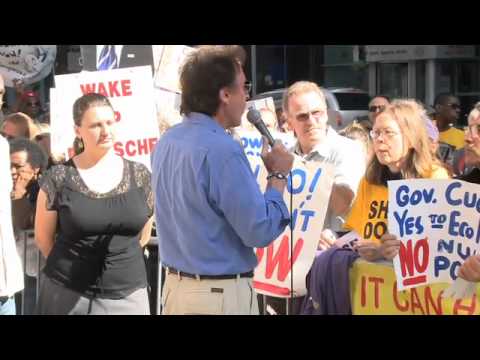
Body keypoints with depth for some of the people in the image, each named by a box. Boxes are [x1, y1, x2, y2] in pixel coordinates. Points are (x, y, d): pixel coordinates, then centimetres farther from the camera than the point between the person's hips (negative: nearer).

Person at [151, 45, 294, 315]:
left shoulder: (166, 143, 5)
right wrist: (278, 176, -6)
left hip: (175, 286, 8)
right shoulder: (222, 150, -21)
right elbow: (260, 231, -20)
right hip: (222, 295, -8)